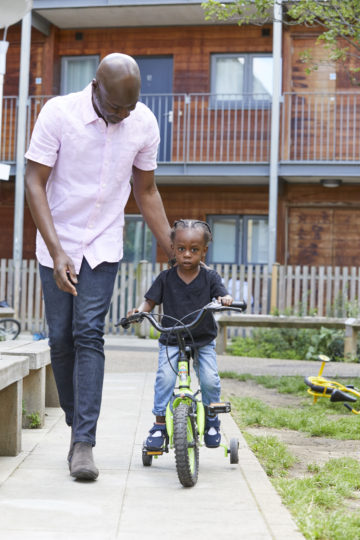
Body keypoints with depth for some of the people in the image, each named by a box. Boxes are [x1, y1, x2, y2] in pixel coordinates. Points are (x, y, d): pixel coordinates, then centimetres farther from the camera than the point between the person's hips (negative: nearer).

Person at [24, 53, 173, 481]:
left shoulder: (144, 124, -6)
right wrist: (56, 252, -22)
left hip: (103, 246, 0)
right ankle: (75, 425, 22)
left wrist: (175, 253, 8)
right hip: (57, 244, 0)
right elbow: (35, 184, -14)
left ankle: (84, 442, -12)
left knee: (88, 334, -11)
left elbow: (146, 192, 7)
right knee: (61, 339, 3)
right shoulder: (59, 113, -15)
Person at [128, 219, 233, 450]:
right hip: (171, 341, 0)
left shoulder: (210, 277, -1)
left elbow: (223, 295, -10)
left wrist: (225, 300, -34)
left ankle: (211, 420, 11)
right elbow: (151, 301, 1)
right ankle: (160, 424, -5)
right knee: (165, 378, -19)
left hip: (203, 341, 0)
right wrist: (139, 310, -20)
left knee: (210, 379, -15)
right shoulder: (166, 278, 0)